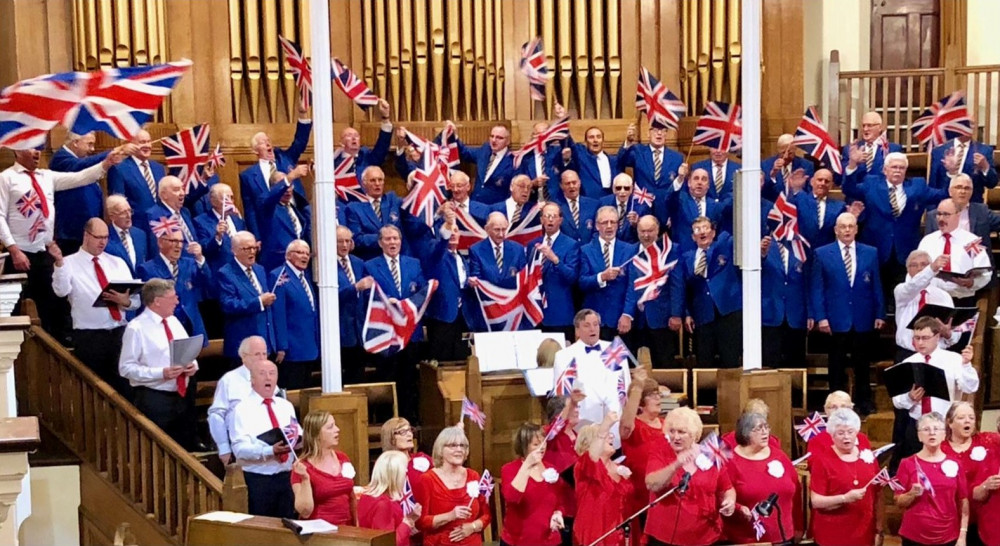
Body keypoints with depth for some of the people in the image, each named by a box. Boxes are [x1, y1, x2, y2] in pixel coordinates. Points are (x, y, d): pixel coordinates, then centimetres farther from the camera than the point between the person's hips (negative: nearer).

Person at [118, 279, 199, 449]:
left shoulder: (174, 321, 11)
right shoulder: (136, 328, -11)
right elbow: (126, 368, -14)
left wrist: (193, 365, -5)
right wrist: (161, 373, -24)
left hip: (183, 396, 7)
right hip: (154, 400, -7)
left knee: (188, 448, 13)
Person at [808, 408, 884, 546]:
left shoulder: (868, 457, 5)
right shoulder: (822, 460, -6)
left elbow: (877, 497, 10)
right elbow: (816, 501, -11)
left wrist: (880, 530, 6)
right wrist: (845, 498, -23)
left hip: (864, 534, 3)